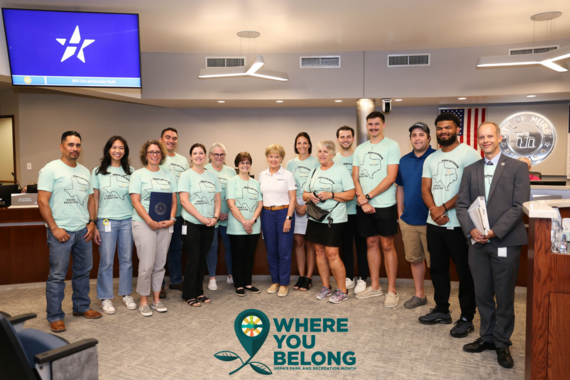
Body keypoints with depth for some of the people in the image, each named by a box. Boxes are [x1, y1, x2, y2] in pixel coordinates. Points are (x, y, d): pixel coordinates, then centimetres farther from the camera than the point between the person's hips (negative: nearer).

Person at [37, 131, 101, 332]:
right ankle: (54, 317, 12)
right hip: (61, 231, -6)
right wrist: (54, 228, -14)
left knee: (83, 272, 14)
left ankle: (81, 307, 29)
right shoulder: (51, 169, -7)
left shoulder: (85, 171, 12)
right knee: (57, 275, 0)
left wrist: (91, 222, 5)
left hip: (83, 230, 6)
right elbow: (42, 201, -11)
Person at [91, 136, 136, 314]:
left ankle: (126, 294, 22)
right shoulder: (98, 172, 4)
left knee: (126, 259, 8)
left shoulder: (131, 171, 8)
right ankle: (105, 298, 16)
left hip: (127, 220, 2)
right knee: (106, 261, 2)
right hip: (106, 220, -2)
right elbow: (94, 199, 4)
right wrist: (93, 224, -1)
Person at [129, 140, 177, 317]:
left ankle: (156, 299, 21)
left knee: (160, 264, 9)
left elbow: (174, 200, 10)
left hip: (165, 225, 4)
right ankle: (143, 301, 11)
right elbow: (135, 201, -6)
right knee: (147, 265, -4)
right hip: (144, 224, -4)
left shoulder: (168, 175, 12)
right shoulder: (138, 174, 2)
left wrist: (172, 219, -6)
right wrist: (150, 222, -16)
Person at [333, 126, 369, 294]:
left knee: (361, 244, 4)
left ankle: (362, 278, 15)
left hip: (358, 208, -2)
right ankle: (349, 277, 22)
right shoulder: (333, 160, 7)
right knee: (346, 244, 11)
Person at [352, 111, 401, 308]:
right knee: (371, 243, 12)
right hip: (364, 206, 5)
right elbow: (355, 177, 7)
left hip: (385, 205, -5)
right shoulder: (360, 149, 11)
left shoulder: (391, 146, -4)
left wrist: (368, 196, -14)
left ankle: (392, 291, 11)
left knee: (387, 245, 1)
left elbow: (391, 177, -12)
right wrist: (362, 200, -8)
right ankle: (375, 286, 24)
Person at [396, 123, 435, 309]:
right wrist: (400, 212, 12)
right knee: (414, 258, 15)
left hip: (430, 220, -5)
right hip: (408, 220, 6)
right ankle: (419, 295, 31)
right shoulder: (404, 160, 10)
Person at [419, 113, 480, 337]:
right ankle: (442, 310, 30)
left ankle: (467, 318, 15)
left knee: (465, 272, 3)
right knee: (437, 268, 15)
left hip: (459, 224, -7)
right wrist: (434, 209, -11)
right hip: (434, 223, 7)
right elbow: (425, 189, 8)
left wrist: (444, 208, -16)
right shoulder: (431, 159, 14)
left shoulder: (468, 154, -7)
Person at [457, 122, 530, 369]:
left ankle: (502, 343, 21)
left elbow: (519, 206, -7)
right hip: (478, 242, 3)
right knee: (482, 294, 11)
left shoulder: (517, 167, 1)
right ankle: (487, 337, 28)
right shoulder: (470, 170, 12)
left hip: (506, 241, -3)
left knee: (504, 296, 6)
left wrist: (494, 231, -16)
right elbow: (462, 205, 6)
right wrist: (471, 230, -11)